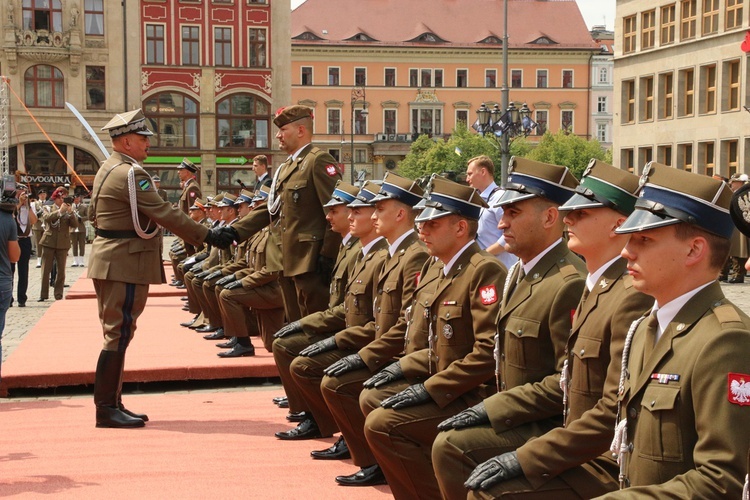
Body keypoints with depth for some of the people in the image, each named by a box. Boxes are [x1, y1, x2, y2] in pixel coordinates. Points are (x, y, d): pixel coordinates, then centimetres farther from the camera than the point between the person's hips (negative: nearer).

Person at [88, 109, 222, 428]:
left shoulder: (109, 169, 15)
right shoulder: (130, 173, -17)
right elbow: (164, 213, -21)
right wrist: (205, 235, -16)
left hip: (111, 262, 11)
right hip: (124, 264, -11)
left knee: (116, 334, 13)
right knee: (119, 334, -6)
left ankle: (112, 404, 19)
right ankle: (106, 409, -2)